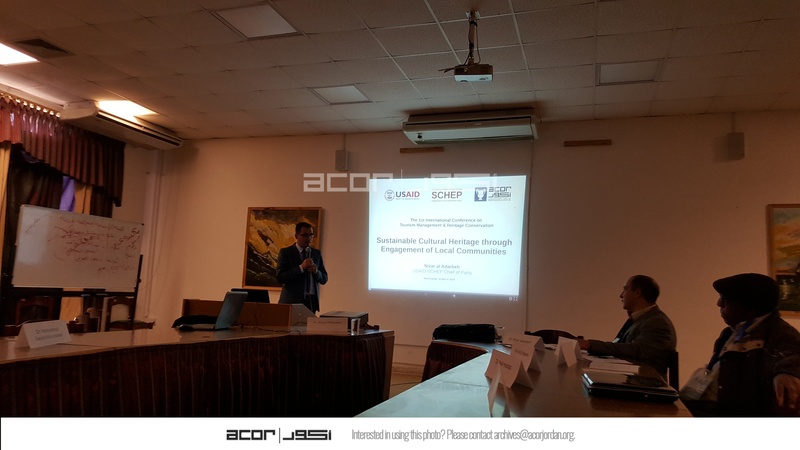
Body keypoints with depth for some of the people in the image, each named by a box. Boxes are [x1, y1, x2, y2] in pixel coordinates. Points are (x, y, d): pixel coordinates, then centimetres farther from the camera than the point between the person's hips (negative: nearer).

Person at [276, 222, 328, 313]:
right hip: (292, 301, -3)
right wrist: (301, 267, -18)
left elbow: (324, 279, 14)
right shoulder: (285, 252, 1)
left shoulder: (317, 253, 13)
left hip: (312, 301, 3)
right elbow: (280, 278, -9)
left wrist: (316, 272, -8)